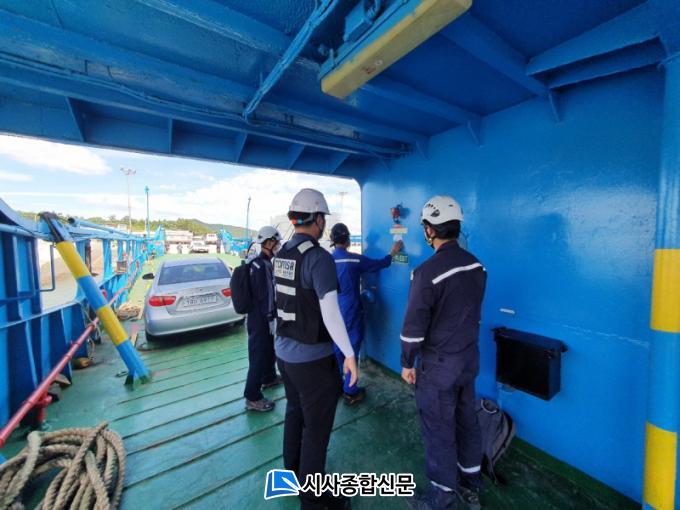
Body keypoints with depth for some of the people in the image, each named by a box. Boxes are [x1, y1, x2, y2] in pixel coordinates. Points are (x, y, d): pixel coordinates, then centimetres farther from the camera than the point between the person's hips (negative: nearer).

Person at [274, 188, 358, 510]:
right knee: (317, 427, 12)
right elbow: (330, 313, -24)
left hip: (285, 351, 8)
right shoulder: (319, 257, -22)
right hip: (312, 358, -8)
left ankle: (292, 474, 48)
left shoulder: (281, 255, 2)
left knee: (294, 413, 26)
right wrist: (350, 355, -13)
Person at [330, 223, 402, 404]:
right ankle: (351, 392, 19)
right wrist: (393, 252, 15)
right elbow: (379, 264, -1)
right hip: (351, 312, -4)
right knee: (352, 350, 7)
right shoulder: (354, 259, -13)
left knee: (336, 348, 17)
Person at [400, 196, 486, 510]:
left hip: (439, 365, -7)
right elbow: (473, 313, 9)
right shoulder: (476, 265, -2)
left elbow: (414, 326, -21)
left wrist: (407, 363, -7)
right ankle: (471, 484, 45)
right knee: (467, 421, 23)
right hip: (470, 357, 7)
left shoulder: (427, 272, -26)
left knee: (438, 430, 13)